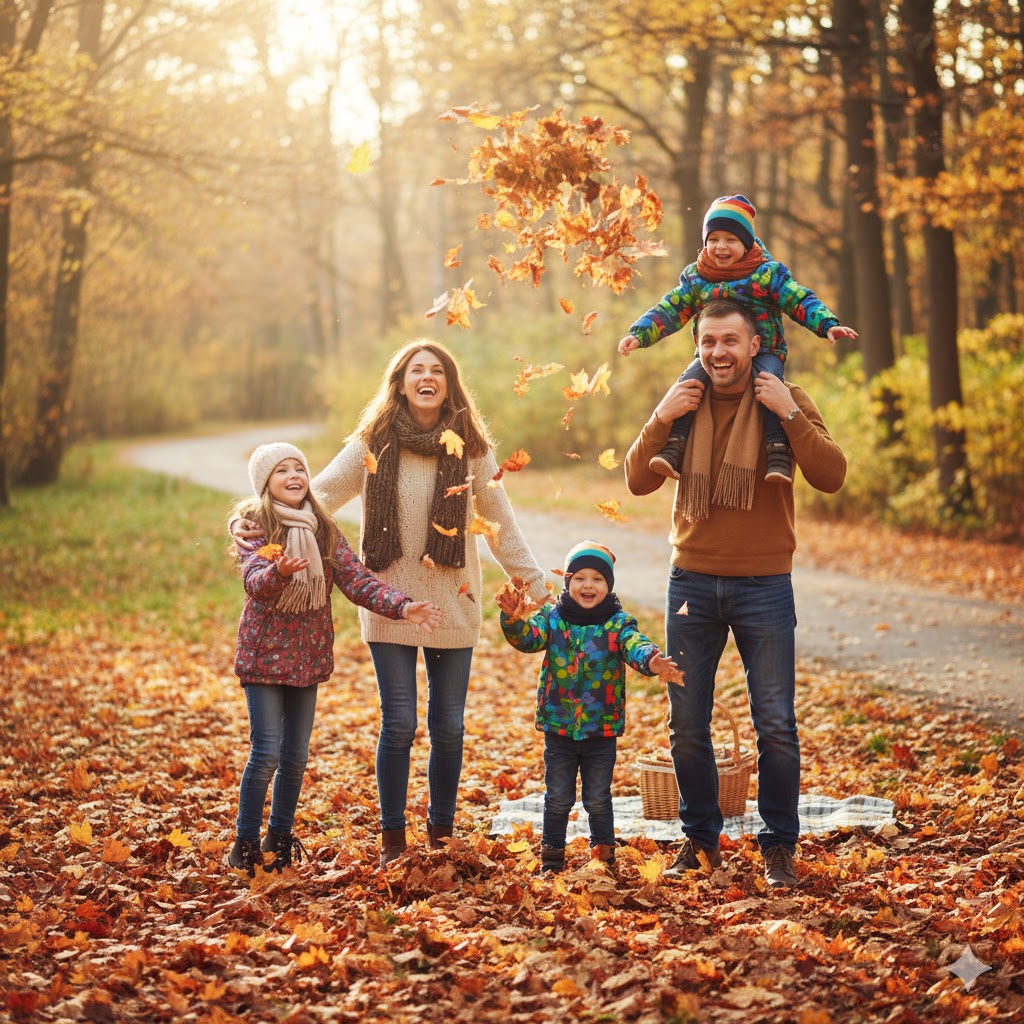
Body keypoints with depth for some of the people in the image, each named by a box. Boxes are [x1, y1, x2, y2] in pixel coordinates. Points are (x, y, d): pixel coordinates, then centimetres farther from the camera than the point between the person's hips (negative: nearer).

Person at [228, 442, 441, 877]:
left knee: (296, 756, 10)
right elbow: (254, 582, -24)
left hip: (307, 656, 5)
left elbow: (356, 580, -1)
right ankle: (245, 844, 6)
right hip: (265, 654, -5)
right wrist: (279, 571, -47)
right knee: (266, 754, -7)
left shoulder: (323, 529, 6)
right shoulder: (254, 524, -8)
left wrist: (401, 607, -15)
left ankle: (280, 838, 25)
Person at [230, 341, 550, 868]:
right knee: (398, 724, -2)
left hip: (452, 607, 1)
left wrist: (536, 584, 8)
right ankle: (392, 840, 13)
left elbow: (500, 522, 8)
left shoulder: (470, 447, 2)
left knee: (448, 728, 6)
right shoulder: (373, 443, -1)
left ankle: (441, 835, 21)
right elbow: (318, 494, -4)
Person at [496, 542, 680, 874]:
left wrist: (651, 661, -45)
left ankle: (603, 851, 25)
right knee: (558, 797, 12)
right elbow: (529, 637, -17)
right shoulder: (553, 618, -2)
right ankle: (551, 852, 25)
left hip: (602, 730, -1)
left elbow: (634, 646, -22)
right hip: (558, 728, 1)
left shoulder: (617, 623, -5)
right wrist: (514, 620, -40)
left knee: (598, 799, 10)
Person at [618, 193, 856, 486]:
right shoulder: (695, 278, 8)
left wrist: (828, 325, -18)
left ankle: (779, 454, -34)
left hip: (763, 353, -2)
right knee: (688, 382, -25)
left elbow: (801, 301, -3)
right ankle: (672, 448, -25)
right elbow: (670, 310, 8)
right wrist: (639, 334, -5)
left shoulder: (768, 273, -1)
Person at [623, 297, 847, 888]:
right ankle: (701, 841, 22)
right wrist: (662, 420, -12)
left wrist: (790, 415, -20)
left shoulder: (786, 402, -1)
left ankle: (780, 846, 11)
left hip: (765, 584, -2)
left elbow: (832, 477, -12)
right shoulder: (684, 402, 6)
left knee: (776, 726, -2)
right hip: (692, 582, 2)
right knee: (688, 727, 7)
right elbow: (639, 482, 1)